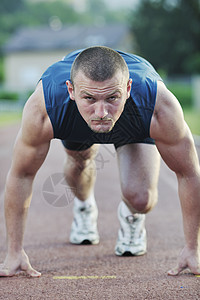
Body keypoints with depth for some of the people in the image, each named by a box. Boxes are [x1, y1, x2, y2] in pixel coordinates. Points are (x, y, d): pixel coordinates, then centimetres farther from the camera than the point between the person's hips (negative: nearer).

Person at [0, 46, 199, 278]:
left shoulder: (161, 108, -44)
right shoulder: (42, 110, -43)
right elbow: (21, 175, -27)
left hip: (135, 128, -1)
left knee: (140, 198, -15)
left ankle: (132, 216, 19)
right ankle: (84, 206, 52)